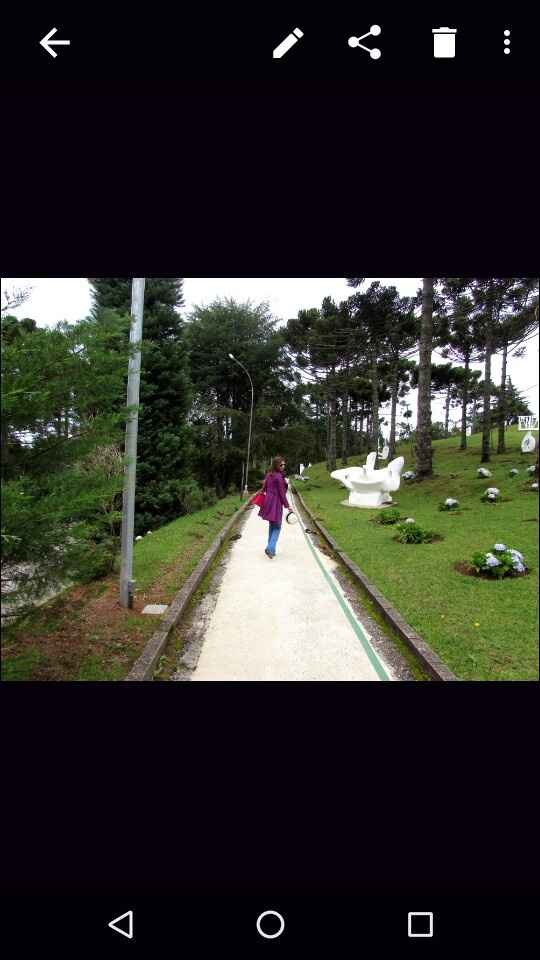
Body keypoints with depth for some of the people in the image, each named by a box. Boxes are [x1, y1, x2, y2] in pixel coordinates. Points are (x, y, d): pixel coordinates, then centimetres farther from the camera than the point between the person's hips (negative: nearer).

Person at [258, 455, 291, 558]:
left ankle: (271, 549, 23)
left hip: (268, 502, 8)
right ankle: (270, 548, -12)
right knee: (277, 527, 2)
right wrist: (287, 505, -8)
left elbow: (264, 488, 14)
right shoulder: (279, 477, -15)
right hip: (276, 503, -7)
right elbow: (282, 493, -14)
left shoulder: (269, 475, 8)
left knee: (271, 526, 18)